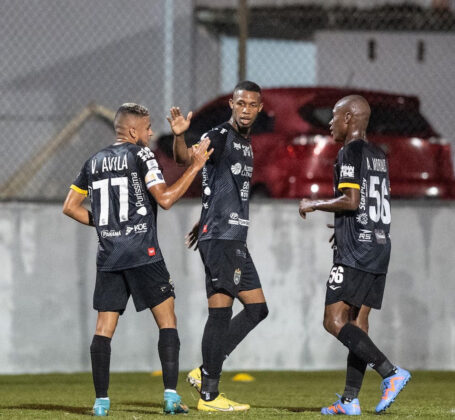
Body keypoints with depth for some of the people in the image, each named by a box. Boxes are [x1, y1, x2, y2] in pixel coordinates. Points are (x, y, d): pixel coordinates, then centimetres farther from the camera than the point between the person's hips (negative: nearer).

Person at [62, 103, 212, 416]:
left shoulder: (94, 162, 13)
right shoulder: (141, 155, -4)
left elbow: (70, 207, 15)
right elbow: (165, 199, -12)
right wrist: (196, 166, -6)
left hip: (108, 256, 5)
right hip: (142, 253, -5)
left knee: (104, 327, 4)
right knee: (167, 320, 2)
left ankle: (101, 401, -1)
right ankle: (171, 396, -7)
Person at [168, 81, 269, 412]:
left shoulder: (246, 144, 19)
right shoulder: (219, 137, -9)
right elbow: (186, 158, -27)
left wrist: (204, 224, 24)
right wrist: (179, 136, -47)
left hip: (235, 240, 9)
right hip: (220, 238, -9)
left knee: (257, 308, 10)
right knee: (221, 311, -10)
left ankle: (205, 373, 11)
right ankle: (209, 395, -7)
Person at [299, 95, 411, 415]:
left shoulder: (351, 152, -9)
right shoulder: (378, 156, 17)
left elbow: (350, 200, -19)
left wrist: (314, 205, -5)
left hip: (355, 250, -9)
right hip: (380, 246, 9)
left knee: (334, 321, -11)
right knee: (357, 321, 8)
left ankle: (390, 372, -20)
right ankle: (350, 400, 5)